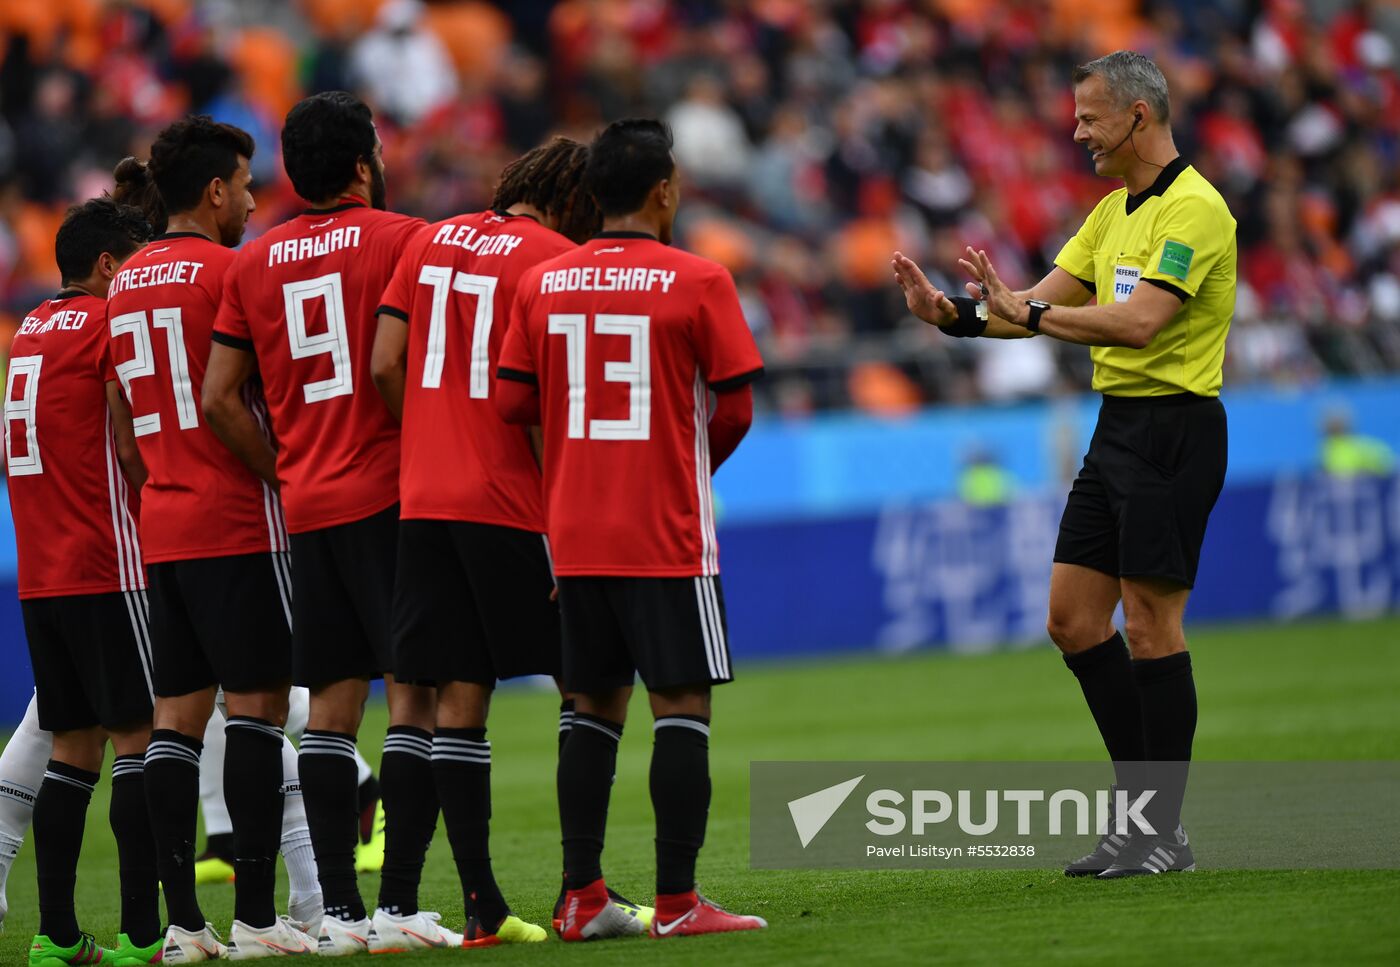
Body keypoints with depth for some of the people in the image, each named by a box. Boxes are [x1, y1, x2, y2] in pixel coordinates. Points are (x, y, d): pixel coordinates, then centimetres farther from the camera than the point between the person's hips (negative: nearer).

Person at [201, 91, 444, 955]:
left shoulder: (254, 263, 11)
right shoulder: (399, 238, -4)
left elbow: (220, 397, 6)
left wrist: (285, 473, 12)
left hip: (307, 504, 5)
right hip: (391, 496, -5)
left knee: (332, 706, 7)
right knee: (416, 694, -5)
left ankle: (339, 909, 3)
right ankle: (399, 905, -12)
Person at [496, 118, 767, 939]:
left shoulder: (542, 282, 5)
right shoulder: (697, 281, -8)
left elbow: (513, 400, 4)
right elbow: (736, 409, -7)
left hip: (575, 533, 5)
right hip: (667, 533, -5)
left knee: (596, 706, 12)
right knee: (682, 705, -1)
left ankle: (583, 897, 11)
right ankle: (677, 900, -5)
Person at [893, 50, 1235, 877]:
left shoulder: (1193, 209, -15)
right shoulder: (1114, 211, 16)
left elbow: (1140, 321, -26)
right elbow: (1045, 305, 16)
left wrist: (1027, 310, -21)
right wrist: (951, 313, 2)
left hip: (1175, 428, -10)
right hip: (1117, 427, 10)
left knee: (1150, 621, -6)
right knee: (1074, 617, 8)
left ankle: (1165, 833, 0)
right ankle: (1144, 803, 15)